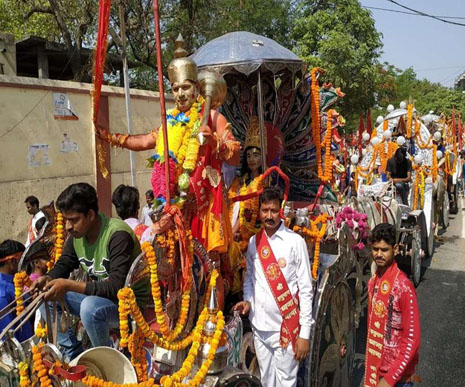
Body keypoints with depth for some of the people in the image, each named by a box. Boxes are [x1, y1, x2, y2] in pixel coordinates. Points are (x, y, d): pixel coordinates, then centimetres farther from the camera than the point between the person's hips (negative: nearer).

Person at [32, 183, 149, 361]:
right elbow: (64, 264, 12)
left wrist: (69, 285, -31)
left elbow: (117, 288, -31)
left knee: (90, 307, -36)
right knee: (47, 296, -2)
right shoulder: (76, 234, -3)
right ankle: (73, 354, 5)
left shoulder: (118, 235, -26)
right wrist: (48, 278, -11)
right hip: (97, 297, 8)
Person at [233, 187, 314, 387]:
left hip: (286, 327, -4)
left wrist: (305, 332, -11)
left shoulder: (295, 241, -10)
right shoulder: (254, 242, 5)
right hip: (259, 325, 4)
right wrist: (247, 300, -4)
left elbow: (306, 289, -9)